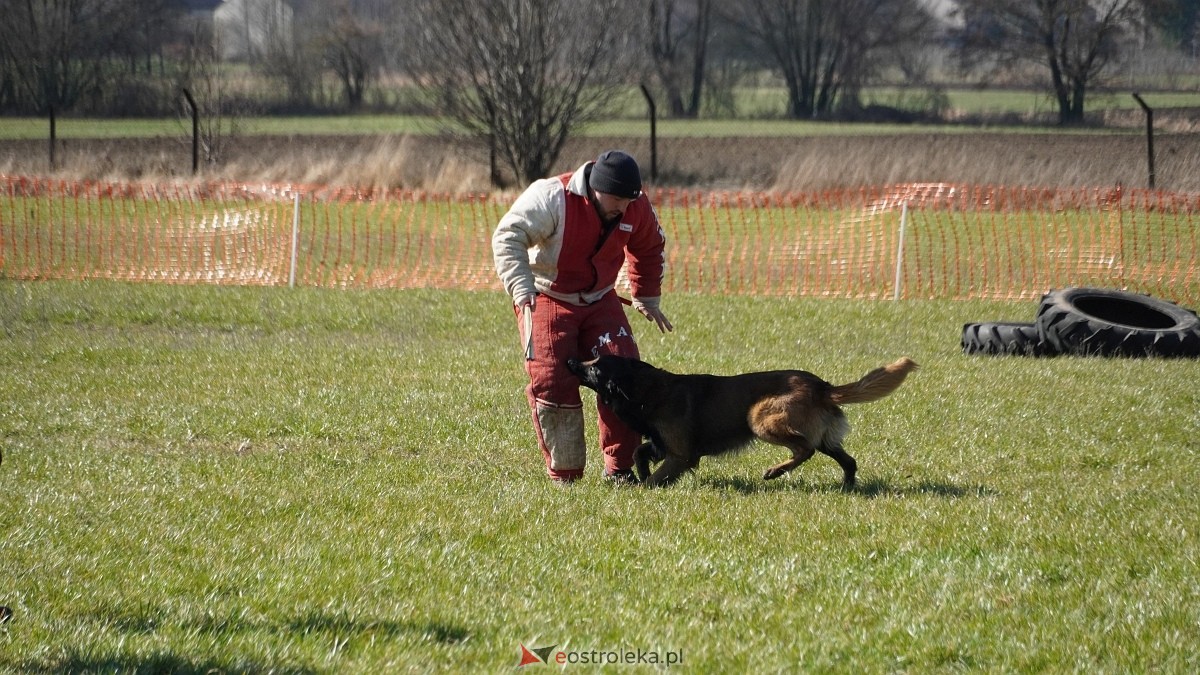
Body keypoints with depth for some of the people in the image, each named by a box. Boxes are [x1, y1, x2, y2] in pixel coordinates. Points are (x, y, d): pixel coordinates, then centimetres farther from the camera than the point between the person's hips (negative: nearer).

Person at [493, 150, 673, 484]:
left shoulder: (637, 209, -9)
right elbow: (508, 237, -27)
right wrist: (522, 291, -38)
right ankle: (563, 474, 1)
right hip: (547, 298, -4)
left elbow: (649, 249, 14)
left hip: (600, 300, 4)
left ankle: (620, 467, -1)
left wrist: (647, 298, 18)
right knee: (552, 381, -12)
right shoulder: (553, 199, -27)